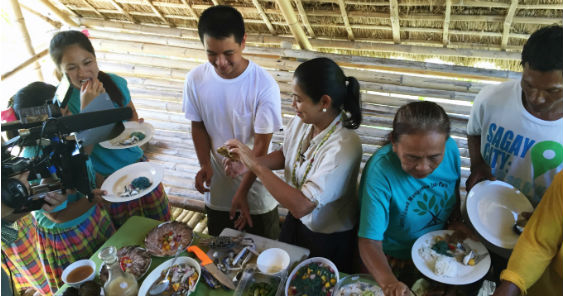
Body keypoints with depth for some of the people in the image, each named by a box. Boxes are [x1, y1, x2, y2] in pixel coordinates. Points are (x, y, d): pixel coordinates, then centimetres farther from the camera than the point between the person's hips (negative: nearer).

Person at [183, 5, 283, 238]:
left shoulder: (264, 86, -24)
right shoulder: (195, 79, -13)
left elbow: (261, 145, -20)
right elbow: (198, 126, 0)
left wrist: (242, 191, -21)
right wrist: (205, 165, -16)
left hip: (256, 192, -3)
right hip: (216, 192, 4)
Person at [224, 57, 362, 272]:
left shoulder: (344, 147, -36)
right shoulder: (300, 123, -15)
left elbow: (301, 206, -38)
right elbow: (286, 155, 7)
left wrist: (255, 165, -33)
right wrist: (246, 163, -10)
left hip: (329, 239, -6)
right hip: (296, 222, 6)